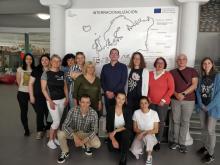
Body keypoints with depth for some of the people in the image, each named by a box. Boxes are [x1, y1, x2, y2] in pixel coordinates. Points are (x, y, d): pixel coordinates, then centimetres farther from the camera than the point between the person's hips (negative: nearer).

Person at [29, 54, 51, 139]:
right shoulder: (36, 70, -1)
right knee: (39, 114, 7)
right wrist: (31, 96, -4)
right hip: (38, 97, 0)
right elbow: (30, 84, 0)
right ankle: (39, 131, 24)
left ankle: (49, 130, 25)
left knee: (49, 114, 5)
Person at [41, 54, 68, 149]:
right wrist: (50, 101, -14)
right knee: (56, 121, -7)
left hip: (62, 100, 5)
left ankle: (54, 138, 29)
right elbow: (43, 89, -9)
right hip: (52, 100, -4)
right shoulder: (46, 73, -7)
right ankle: (50, 141, 13)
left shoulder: (62, 73, 5)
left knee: (58, 121, 11)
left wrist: (67, 98, 4)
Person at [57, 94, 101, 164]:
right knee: (60, 134, -28)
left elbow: (94, 130, -19)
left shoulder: (94, 113, -26)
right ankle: (65, 152, 1)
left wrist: (84, 141, -31)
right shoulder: (73, 111, -27)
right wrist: (74, 136, -40)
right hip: (73, 131, 0)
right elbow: (64, 126, -27)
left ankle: (87, 145, 13)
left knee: (97, 144, -24)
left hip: (86, 134, 0)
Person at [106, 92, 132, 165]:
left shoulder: (127, 110, -8)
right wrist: (113, 139, -20)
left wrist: (116, 131, -23)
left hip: (125, 133, -1)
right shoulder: (110, 109, -8)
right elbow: (108, 127, -9)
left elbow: (129, 126, -15)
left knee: (126, 133, -34)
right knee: (111, 148, -22)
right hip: (114, 134, 1)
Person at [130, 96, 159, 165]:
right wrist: (141, 132, -19)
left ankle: (149, 156, -9)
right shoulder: (136, 113, -7)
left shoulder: (154, 113, -12)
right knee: (134, 151, -24)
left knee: (148, 136, -38)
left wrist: (144, 133, -21)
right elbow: (135, 128, 0)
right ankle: (141, 148, 15)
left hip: (150, 136, -1)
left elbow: (156, 130, -9)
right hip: (139, 135, 2)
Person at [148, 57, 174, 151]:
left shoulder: (168, 75, -2)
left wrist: (164, 100, -10)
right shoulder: (150, 74, 6)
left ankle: (158, 141, 15)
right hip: (151, 102, 2)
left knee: (161, 122, 3)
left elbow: (171, 89, -5)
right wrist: (147, 97, 2)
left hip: (162, 103, -2)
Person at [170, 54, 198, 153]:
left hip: (189, 100, -1)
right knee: (176, 121, 7)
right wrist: (176, 94, -13)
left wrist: (183, 94, -14)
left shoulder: (192, 71, 4)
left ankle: (182, 143, 14)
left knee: (185, 122, 4)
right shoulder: (172, 72, 8)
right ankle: (176, 142, 18)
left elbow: (194, 85, -4)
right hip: (175, 100, 2)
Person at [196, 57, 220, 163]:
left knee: (210, 130, -2)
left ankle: (211, 154, 12)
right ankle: (205, 146, 31)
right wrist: (200, 104, -7)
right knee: (203, 128, 14)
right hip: (202, 106, 5)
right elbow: (198, 91, 6)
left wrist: (209, 106, -15)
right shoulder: (202, 77, 8)